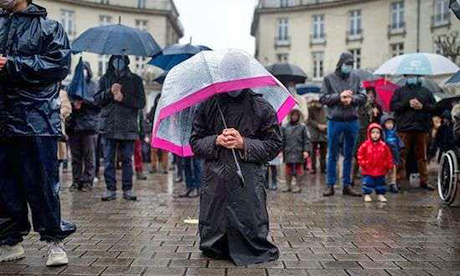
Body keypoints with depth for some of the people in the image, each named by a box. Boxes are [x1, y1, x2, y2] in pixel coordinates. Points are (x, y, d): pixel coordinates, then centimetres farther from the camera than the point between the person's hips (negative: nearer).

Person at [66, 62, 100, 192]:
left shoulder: (94, 86, 7)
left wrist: (84, 100, -14)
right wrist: (73, 103, -12)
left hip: (89, 124, -3)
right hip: (73, 125, 3)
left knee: (89, 156, 1)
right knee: (75, 156, 7)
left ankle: (88, 181, 7)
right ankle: (76, 181, 15)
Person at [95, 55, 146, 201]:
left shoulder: (135, 80, 8)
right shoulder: (105, 79, 13)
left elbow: (141, 102, 1)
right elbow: (97, 99, 7)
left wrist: (124, 98, -11)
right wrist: (110, 92, -9)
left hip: (128, 126, -1)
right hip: (109, 126, 1)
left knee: (127, 159, 4)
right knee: (109, 159, 2)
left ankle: (128, 189, 10)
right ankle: (110, 189, 8)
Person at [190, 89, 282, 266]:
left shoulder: (262, 108, 3)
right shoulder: (208, 106, 9)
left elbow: (275, 145, 2)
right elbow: (195, 142, 11)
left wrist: (244, 143, -11)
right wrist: (216, 140, -10)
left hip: (249, 182, -2)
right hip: (215, 179, 2)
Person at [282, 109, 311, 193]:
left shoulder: (302, 127, 3)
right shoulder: (285, 127, 7)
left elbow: (306, 140, 0)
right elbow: (282, 140, 9)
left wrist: (306, 150, -7)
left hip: (299, 152, -2)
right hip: (288, 152, 2)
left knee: (299, 169, 3)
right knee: (288, 169, 7)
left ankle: (298, 186, 11)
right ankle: (288, 186, 16)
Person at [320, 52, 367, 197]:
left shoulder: (355, 79, 11)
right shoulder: (329, 78, 3)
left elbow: (363, 97, 5)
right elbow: (323, 98, -4)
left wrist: (352, 98, -14)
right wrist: (339, 96, -15)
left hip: (352, 121, 3)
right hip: (335, 121, -3)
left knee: (349, 155, 9)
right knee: (332, 154, 2)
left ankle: (347, 185, 17)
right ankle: (330, 185, 9)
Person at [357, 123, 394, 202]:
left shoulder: (383, 145, -1)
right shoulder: (366, 145, -7)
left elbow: (388, 156, 4)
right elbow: (360, 154, -1)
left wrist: (389, 166, 3)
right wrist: (362, 163, -7)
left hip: (380, 171, 2)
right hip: (368, 170, -2)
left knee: (380, 182, 11)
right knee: (368, 182, 3)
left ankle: (380, 194, 23)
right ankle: (367, 194, 14)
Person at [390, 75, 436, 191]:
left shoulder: (426, 92, 18)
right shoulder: (400, 91, 14)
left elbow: (435, 107, 11)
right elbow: (393, 106, 0)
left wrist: (423, 106, -6)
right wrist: (408, 104, -10)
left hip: (422, 129, 2)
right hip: (404, 128, -2)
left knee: (422, 155, 5)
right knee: (401, 154, -5)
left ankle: (424, 181, 11)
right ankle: (397, 179, -1)